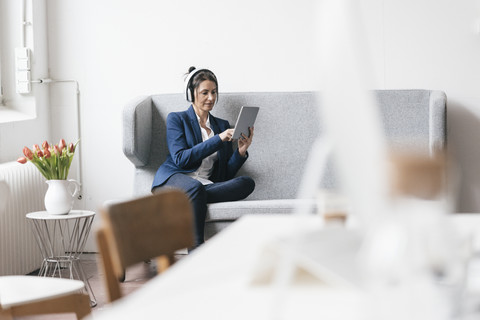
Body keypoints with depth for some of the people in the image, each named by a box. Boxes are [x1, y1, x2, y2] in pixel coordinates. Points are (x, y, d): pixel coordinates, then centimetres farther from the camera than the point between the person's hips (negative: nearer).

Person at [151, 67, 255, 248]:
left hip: (206, 184, 4)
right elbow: (180, 158, -7)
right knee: (195, 188, -41)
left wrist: (241, 151, -3)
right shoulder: (177, 119, 11)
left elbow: (226, 174, 17)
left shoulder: (222, 125, 23)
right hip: (174, 178, -4)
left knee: (247, 183, -26)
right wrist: (218, 139, -11)